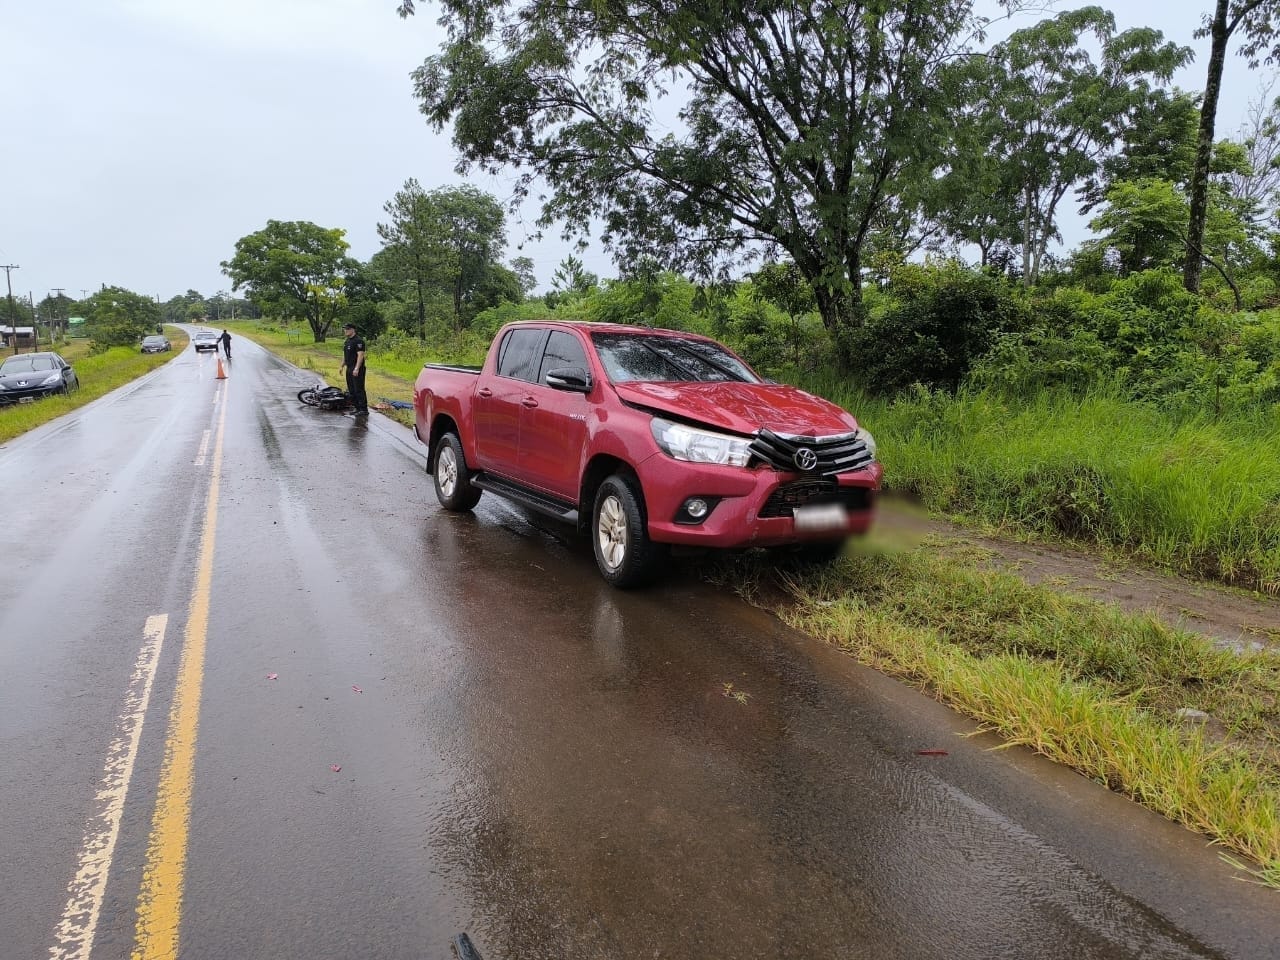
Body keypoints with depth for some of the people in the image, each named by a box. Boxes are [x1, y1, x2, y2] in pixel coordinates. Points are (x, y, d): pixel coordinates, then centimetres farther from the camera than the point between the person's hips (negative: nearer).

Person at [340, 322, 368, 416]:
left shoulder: (358, 341, -14)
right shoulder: (347, 341, 16)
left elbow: (360, 355, -21)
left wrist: (357, 369, -26)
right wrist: (342, 366, 21)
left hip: (357, 370, -10)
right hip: (349, 369, 10)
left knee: (359, 390, -10)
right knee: (351, 390, 12)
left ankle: (364, 410, -7)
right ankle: (357, 408, 19)